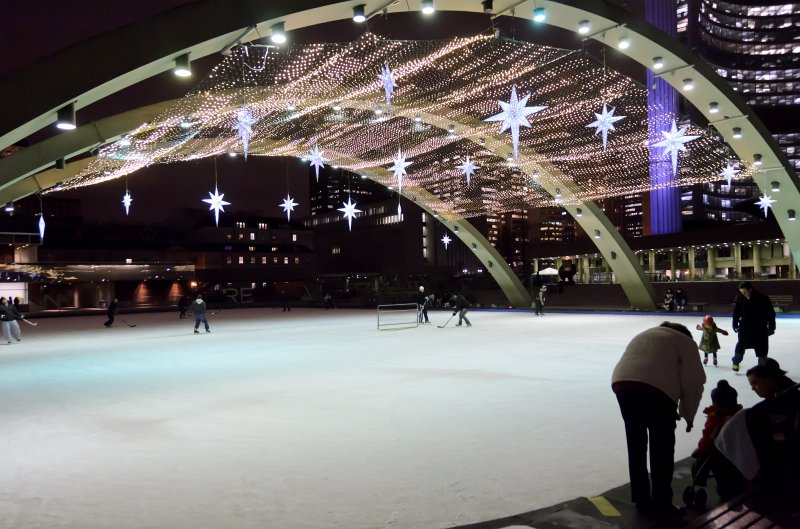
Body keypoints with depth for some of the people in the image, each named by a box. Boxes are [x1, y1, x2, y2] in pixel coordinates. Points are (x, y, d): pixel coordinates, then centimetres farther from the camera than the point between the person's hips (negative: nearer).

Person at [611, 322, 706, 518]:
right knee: (662, 448, 12)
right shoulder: (685, 342, 21)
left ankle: (641, 501, 30)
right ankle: (661, 504, 20)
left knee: (636, 445, 19)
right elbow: (693, 382, 12)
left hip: (622, 383, 5)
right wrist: (688, 415, 27)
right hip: (657, 388, -5)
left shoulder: (643, 335, 37)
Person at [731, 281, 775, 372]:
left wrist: (771, 327, -11)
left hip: (760, 327, -1)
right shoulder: (740, 298, -8)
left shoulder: (763, 299, -17)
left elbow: (771, 314, -10)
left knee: (762, 349, 5)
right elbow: (736, 312, 5)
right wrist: (735, 324, 7)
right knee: (741, 345, 4)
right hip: (745, 326, 2)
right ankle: (736, 362, 24)